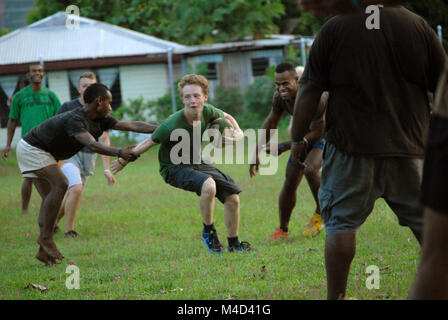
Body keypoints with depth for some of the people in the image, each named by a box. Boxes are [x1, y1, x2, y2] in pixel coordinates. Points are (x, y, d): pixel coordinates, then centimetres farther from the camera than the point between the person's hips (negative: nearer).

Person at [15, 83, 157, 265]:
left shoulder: (99, 120, -3)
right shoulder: (74, 120, -31)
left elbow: (132, 125, -5)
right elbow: (92, 145, -47)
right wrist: (119, 153, -59)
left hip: (42, 154, 10)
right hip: (31, 148, -10)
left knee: (49, 198, 4)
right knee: (60, 185, -22)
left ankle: (44, 251, 3)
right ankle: (46, 237, -18)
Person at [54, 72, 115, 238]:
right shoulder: (68, 107, -2)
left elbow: (104, 141, 3)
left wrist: (106, 169, -4)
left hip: (88, 156, 4)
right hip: (68, 154, -3)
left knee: (71, 196, 6)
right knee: (76, 189, -24)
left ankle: (52, 222, 30)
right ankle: (69, 230, -14)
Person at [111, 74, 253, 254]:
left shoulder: (207, 112, -13)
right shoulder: (172, 126, -30)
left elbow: (226, 117, 10)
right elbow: (149, 142, -15)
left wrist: (238, 131, -9)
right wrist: (123, 161, -5)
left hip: (196, 163, 7)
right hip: (174, 169, -7)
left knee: (233, 198, -2)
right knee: (209, 185, -36)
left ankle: (234, 244, 20)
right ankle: (208, 232, -12)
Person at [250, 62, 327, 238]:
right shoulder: (280, 97, -16)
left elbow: (317, 134, -30)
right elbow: (270, 123, 2)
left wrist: (283, 147, -29)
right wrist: (257, 152, 2)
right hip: (305, 135, 7)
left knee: (310, 169, -32)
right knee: (290, 183, 4)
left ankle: (321, 214, -11)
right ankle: (282, 230, 20)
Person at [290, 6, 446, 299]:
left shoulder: (334, 29, -5)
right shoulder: (419, 26, 1)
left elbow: (309, 92, -4)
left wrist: (297, 138, 6)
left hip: (352, 147, -2)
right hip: (409, 146, 3)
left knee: (341, 223, 4)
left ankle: (336, 296, 2)